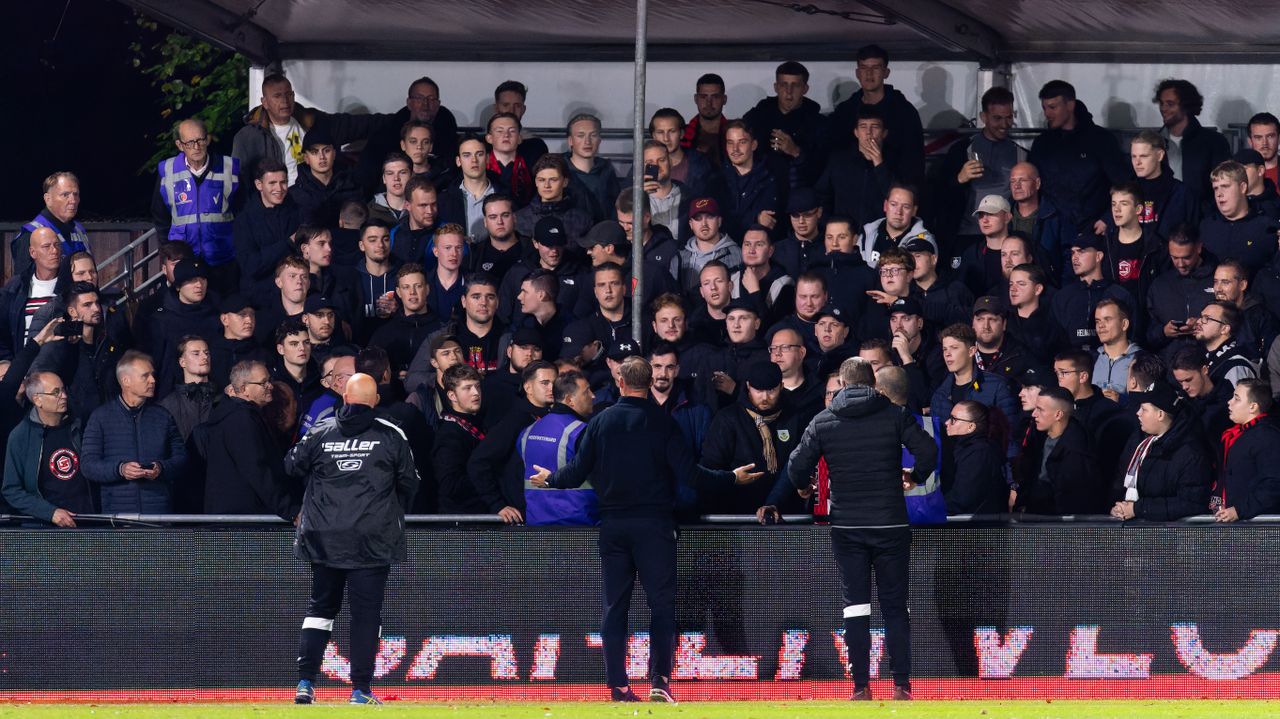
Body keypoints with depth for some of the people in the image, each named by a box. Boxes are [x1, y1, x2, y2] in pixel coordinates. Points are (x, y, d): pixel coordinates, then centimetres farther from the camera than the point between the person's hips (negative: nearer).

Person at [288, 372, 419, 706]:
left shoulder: (320, 432, 2)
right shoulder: (391, 435, -2)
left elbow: (293, 467, 11)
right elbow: (409, 482, 6)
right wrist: (396, 515, 23)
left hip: (323, 537, 2)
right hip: (373, 539, -2)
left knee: (320, 607, 13)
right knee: (367, 612, 1)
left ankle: (305, 682, 4)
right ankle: (361, 689, -3)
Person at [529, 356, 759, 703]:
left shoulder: (601, 422, 2)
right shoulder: (662, 422, -5)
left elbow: (577, 472, 2)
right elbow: (688, 472, -10)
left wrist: (550, 479, 22)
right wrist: (732, 477, 0)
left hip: (612, 526, 3)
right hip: (654, 525, -3)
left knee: (614, 605, 7)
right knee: (662, 603, 0)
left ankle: (618, 685, 4)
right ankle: (659, 681, -10)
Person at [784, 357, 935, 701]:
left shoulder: (823, 421, 1)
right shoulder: (895, 414, -2)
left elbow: (797, 465, -1)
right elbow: (928, 451, -9)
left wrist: (803, 487, 22)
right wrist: (916, 476, 13)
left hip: (846, 527, 1)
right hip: (891, 525, -1)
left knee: (855, 605, 4)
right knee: (895, 607, 6)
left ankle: (861, 686, -1)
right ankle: (901, 685, 1)